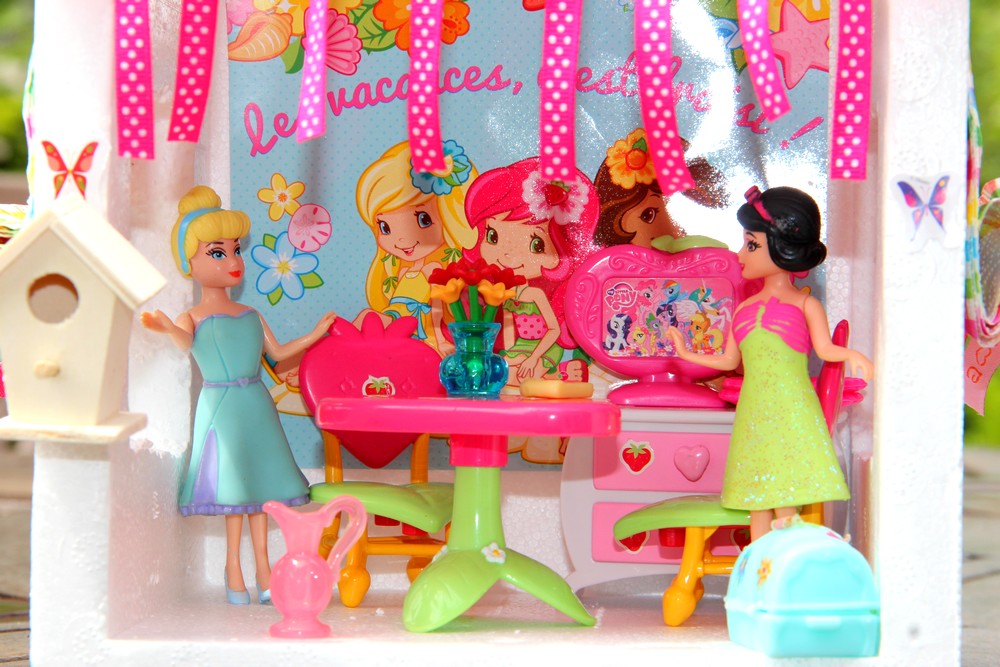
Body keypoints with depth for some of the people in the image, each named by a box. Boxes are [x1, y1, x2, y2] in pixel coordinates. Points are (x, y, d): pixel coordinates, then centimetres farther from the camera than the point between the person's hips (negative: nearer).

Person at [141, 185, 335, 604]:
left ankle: (262, 568, 14)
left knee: (259, 482, 7)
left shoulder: (250, 316, 12)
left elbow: (276, 352, 22)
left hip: (256, 406, 6)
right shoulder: (194, 318, -7)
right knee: (233, 486, -4)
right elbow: (185, 341, -28)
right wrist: (167, 329, -50)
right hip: (221, 407, -5)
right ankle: (234, 568, 7)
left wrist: (315, 334, 21)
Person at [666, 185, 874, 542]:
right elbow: (729, 360, 22)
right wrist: (686, 354, 24)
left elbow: (824, 348, -10)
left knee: (785, 500, -9)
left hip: (792, 411, -5)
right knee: (757, 500, 5)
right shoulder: (744, 309, 15)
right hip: (754, 415, 5)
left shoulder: (804, 304, 0)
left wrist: (851, 355, -28)